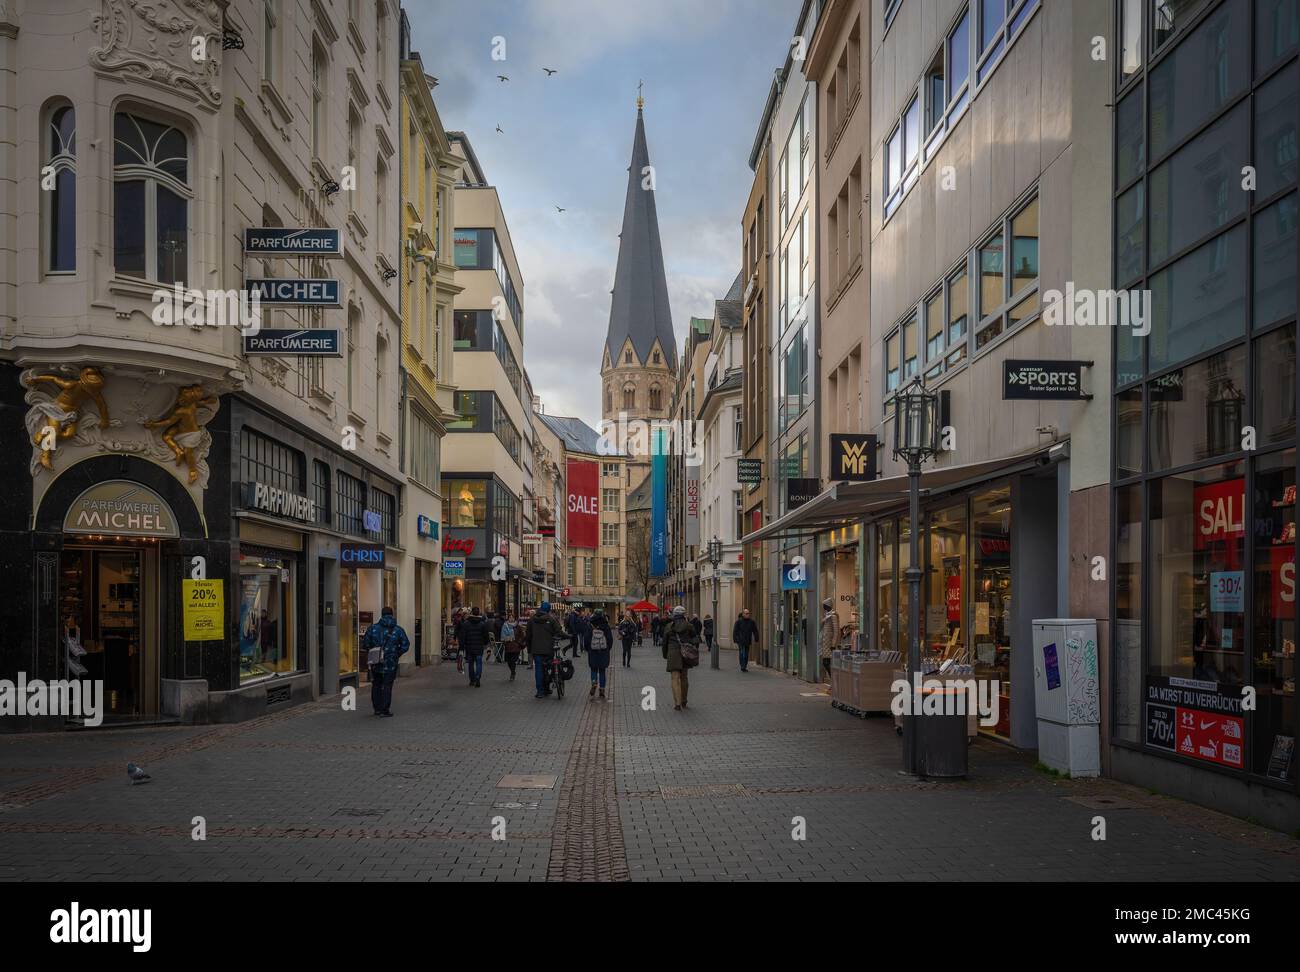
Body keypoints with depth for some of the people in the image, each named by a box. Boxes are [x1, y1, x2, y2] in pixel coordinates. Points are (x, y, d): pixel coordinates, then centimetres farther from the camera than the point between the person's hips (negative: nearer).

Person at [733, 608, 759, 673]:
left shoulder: (751, 621, 5)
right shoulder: (738, 621, -4)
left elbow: (755, 631, 11)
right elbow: (735, 631, -3)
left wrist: (756, 640, 7)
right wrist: (735, 641, -8)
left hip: (747, 641, 4)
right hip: (740, 641, -4)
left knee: (746, 655, 7)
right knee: (742, 653, -11)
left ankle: (744, 667, 15)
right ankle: (742, 667, -10)